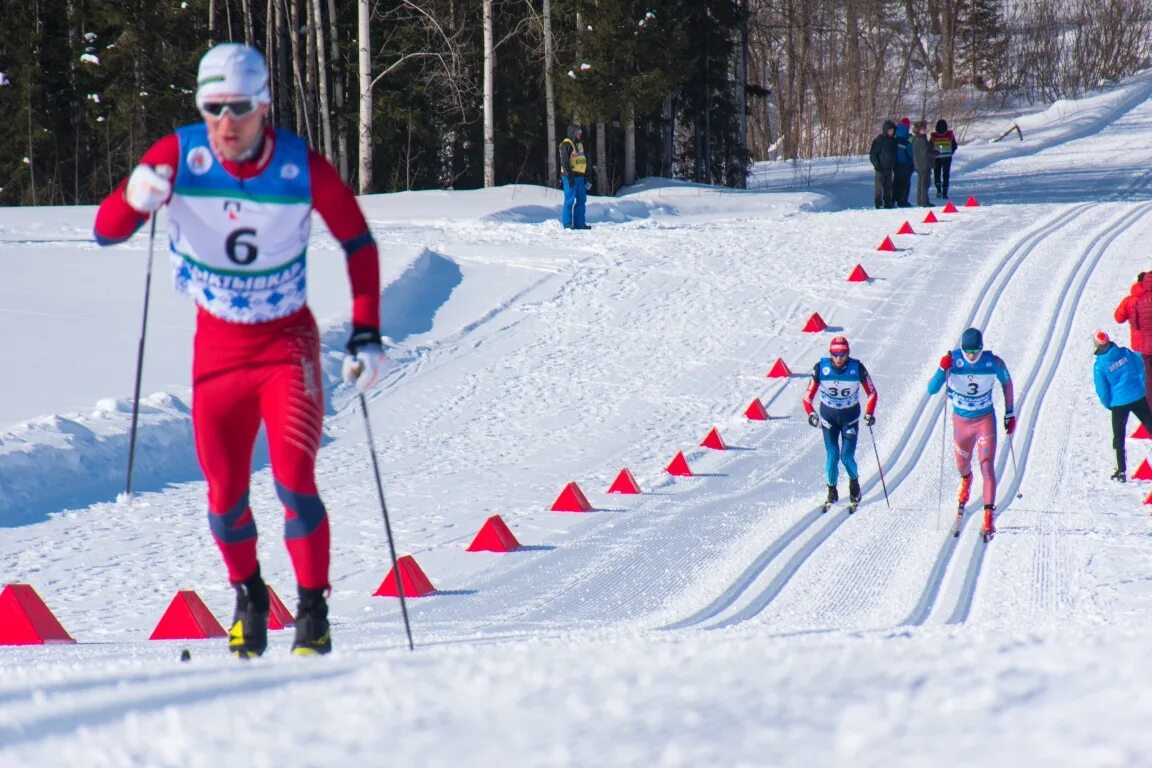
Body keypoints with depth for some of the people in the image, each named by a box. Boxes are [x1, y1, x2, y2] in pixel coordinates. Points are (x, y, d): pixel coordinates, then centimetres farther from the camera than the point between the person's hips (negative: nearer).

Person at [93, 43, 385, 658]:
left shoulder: (305, 169, -17)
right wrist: (135, 200, -39)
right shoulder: (178, 157, -16)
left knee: (294, 481, -17)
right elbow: (105, 232, -16)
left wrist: (366, 334, -7)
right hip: (218, 345, 2)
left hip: (287, 342, -2)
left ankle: (313, 613, -5)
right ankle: (248, 596, 31)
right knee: (226, 497, 4)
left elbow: (358, 242, -1)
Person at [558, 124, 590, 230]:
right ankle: (567, 224, -5)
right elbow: (564, 162, -15)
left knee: (581, 200, 9)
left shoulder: (579, 144, 19)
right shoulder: (566, 145, -8)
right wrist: (569, 177, -20)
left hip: (579, 176, 9)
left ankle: (579, 223, 13)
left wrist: (585, 177, 21)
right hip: (570, 176, -9)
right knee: (570, 200, -7)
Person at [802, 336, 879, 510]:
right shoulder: (821, 368, -18)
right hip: (828, 416, 1)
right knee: (832, 455, -7)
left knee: (847, 456, -7)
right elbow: (808, 395, -12)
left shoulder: (857, 368, -18)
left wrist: (869, 413, -19)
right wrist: (811, 413, -28)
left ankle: (854, 482, 23)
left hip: (850, 417, -1)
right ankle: (832, 491, 12)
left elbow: (871, 393, -6)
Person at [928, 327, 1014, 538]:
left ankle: (988, 517, -15)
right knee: (962, 466, 20)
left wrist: (1010, 413, 7)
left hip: (986, 420, -2)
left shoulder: (994, 363, -17)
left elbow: (1006, 382, 3)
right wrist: (942, 370, -40)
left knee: (987, 468, -14)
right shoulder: (953, 361, -19)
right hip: (961, 421, 2)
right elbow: (932, 389, -22)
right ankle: (966, 480, 58)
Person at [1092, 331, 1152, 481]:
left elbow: (1102, 390, -6)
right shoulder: (1125, 352, -5)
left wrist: (1107, 404, 13)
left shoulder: (1099, 365, -11)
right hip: (1138, 397, 2)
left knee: (1118, 436, 9)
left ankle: (1121, 470, 5)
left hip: (1119, 403, -2)